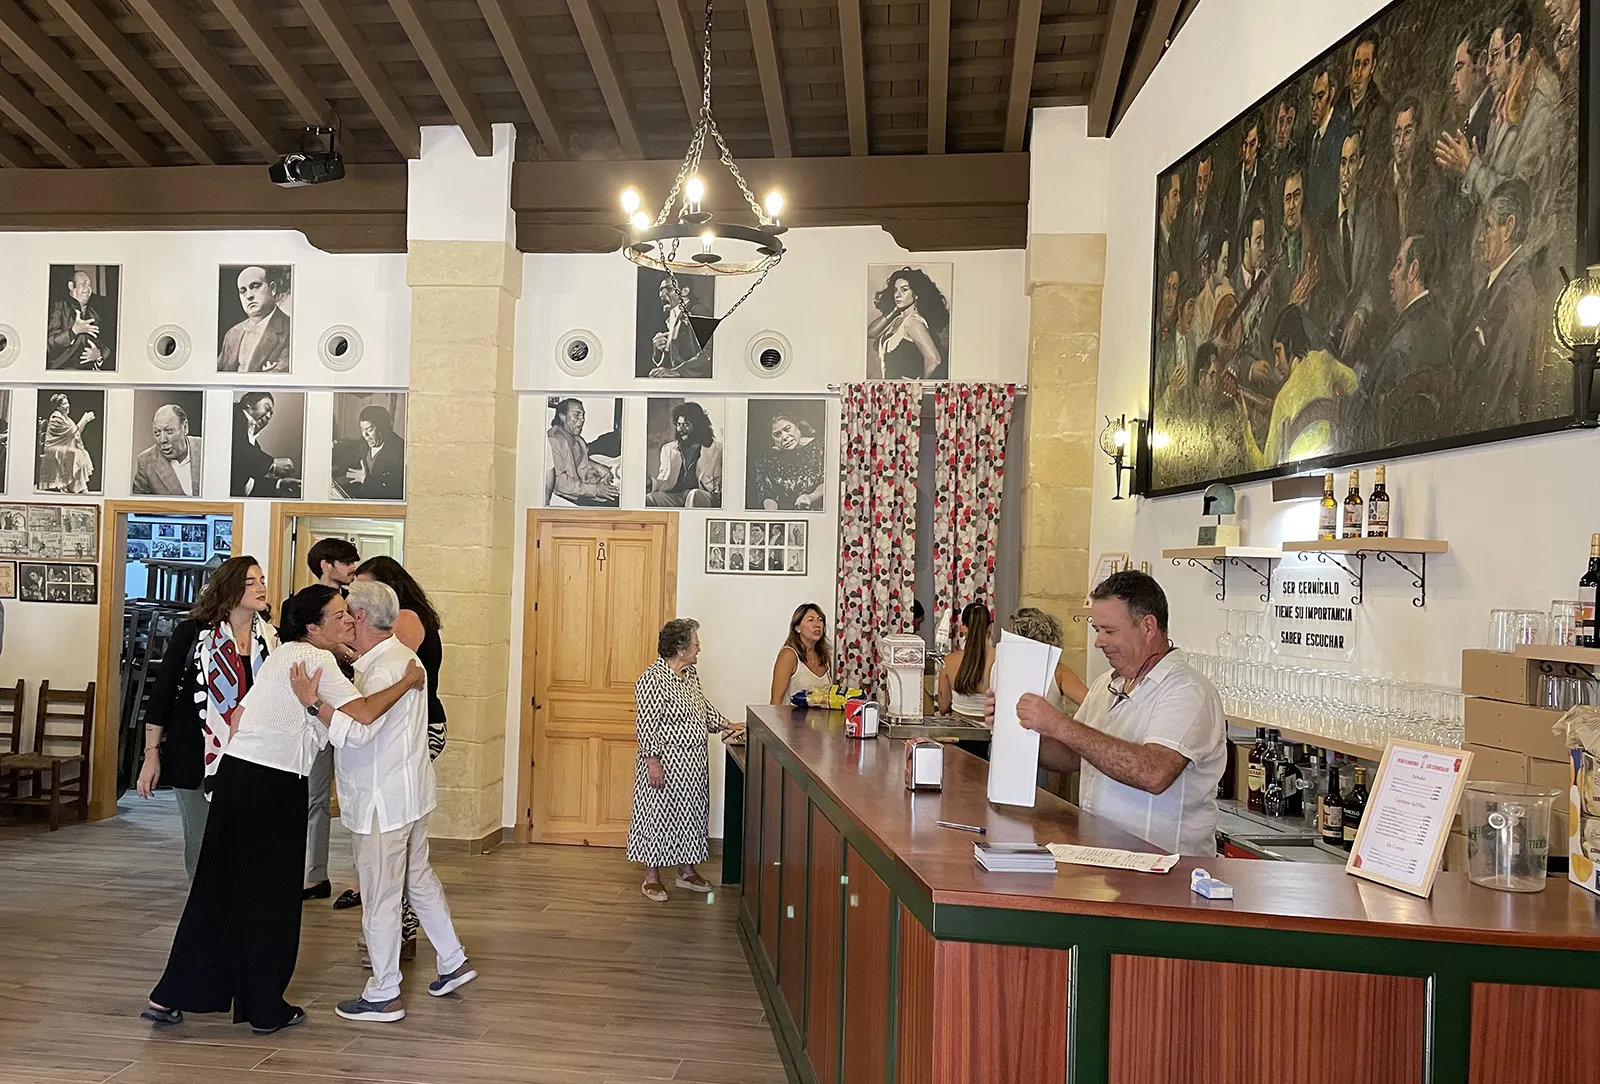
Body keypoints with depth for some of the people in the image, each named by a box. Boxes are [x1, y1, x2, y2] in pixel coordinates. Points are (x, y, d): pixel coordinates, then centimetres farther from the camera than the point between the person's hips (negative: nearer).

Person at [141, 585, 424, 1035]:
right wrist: (407, 682, -11)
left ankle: (169, 998, 20)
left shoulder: (282, 654, 17)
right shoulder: (316, 660, -11)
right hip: (274, 784, -8)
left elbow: (239, 716, 18)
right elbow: (363, 713, -23)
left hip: (235, 771, 8)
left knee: (216, 888, 15)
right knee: (272, 896, 4)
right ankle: (265, 1009, 16)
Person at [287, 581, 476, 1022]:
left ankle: (384, 995, 15)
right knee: (419, 880, 21)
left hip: (382, 802, -10)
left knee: (380, 897, 3)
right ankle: (453, 962, 32)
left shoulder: (384, 668, -22)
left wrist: (313, 702, -30)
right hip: (408, 792, 10)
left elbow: (356, 732, -31)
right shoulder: (401, 655, 9)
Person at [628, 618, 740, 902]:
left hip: (693, 762, 9)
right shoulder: (653, 679, -20)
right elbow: (646, 725, -20)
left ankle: (687, 870, 28)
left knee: (690, 813, 15)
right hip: (666, 763, -9)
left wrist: (727, 724, 16)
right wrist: (653, 763, -22)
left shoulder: (690, 672, 7)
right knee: (658, 815, 3)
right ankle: (651, 876, 15)